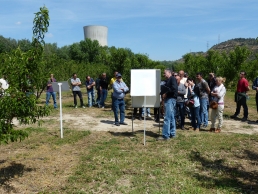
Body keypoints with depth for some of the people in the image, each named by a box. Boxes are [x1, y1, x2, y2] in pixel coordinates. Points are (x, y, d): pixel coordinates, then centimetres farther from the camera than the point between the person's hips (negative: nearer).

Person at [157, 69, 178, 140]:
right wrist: (162, 93, 1)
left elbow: (174, 89, -19)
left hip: (170, 99, -10)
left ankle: (165, 135, -12)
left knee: (167, 118, -12)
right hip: (168, 99, 10)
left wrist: (166, 93, -12)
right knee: (171, 117, 13)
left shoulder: (172, 79, -6)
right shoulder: (168, 80, 21)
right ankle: (172, 133, 20)